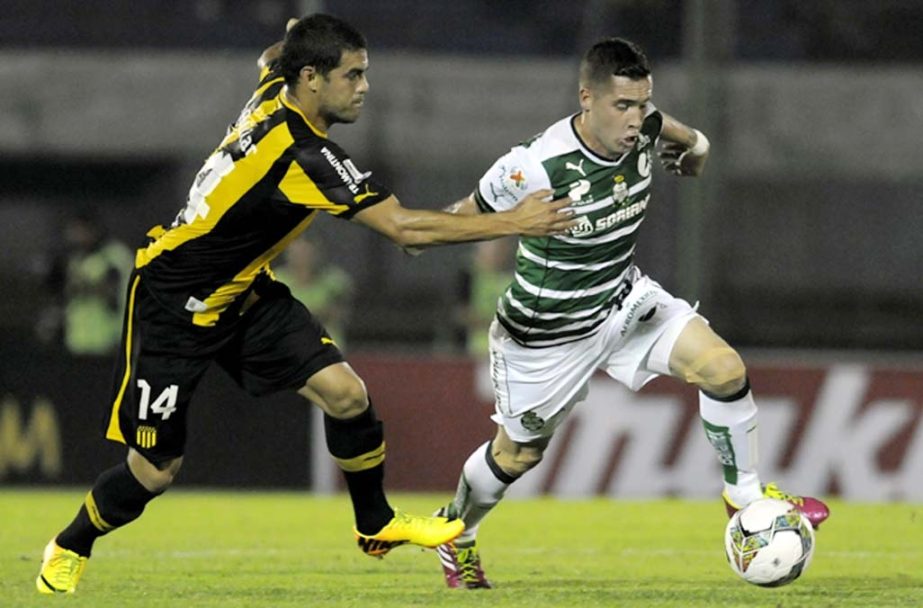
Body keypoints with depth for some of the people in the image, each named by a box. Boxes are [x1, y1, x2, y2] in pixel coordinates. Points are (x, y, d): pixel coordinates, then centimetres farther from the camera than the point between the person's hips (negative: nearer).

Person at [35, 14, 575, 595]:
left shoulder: (275, 90, -8)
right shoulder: (303, 155, -32)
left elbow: (272, 58, 22)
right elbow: (404, 227, -33)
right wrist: (512, 223, -29)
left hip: (245, 292, 8)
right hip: (175, 304, -8)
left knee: (346, 393, -7)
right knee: (157, 469, -1)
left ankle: (376, 524, 12)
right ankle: (70, 549, 26)